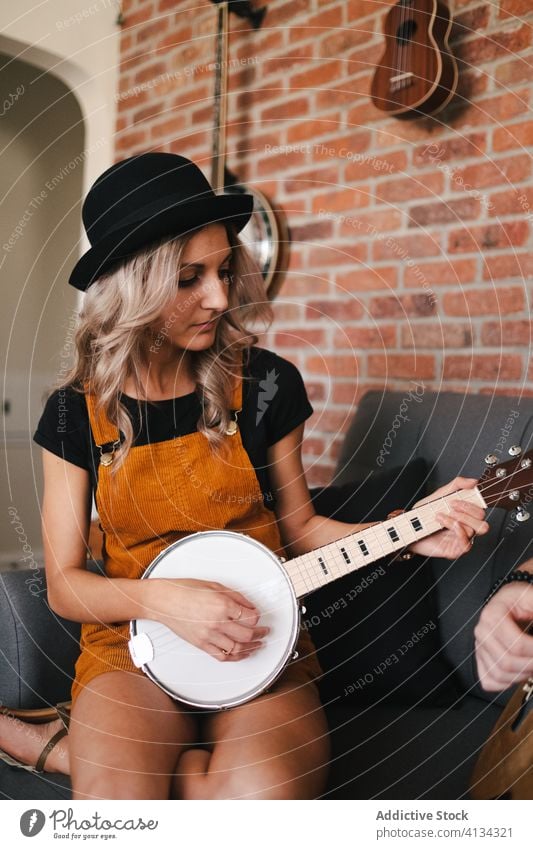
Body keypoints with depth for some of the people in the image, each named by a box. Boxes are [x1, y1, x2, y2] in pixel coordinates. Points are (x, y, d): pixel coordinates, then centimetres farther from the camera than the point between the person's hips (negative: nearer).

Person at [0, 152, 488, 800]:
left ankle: (68, 749, -3)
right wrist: (162, 600, -20)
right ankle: (101, 750, 3)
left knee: (265, 796, -27)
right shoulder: (77, 413, -4)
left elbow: (297, 526, 7)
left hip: (258, 644, 2)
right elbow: (64, 583, -1)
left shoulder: (265, 386, -4)